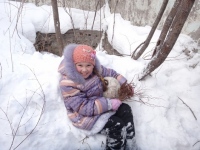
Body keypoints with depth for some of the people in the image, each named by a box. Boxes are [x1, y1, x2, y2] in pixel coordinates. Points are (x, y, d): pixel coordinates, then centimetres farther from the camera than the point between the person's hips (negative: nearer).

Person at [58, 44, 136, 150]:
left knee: (125, 110, -3)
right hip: (84, 116, -7)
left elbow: (111, 73, 11)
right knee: (117, 126, -18)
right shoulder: (68, 83, -27)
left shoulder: (96, 70, -7)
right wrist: (109, 104, -29)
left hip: (100, 104, 8)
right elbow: (83, 108, -28)